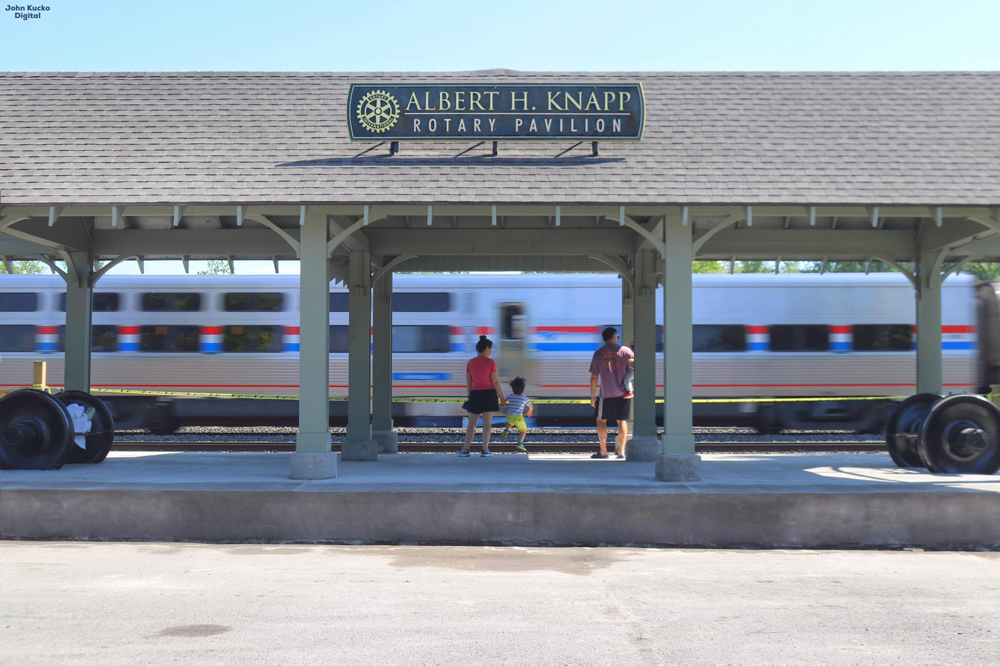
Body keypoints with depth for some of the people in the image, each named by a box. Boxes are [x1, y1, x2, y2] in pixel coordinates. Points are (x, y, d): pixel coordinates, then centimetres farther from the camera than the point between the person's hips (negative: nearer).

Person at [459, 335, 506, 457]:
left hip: (475, 394, 3)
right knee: (487, 424, 1)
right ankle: (485, 450, 0)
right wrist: (502, 397, -2)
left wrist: (469, 396, 14)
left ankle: (465, 450, 5)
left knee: (471, 424, 9)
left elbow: (468, 382, 5)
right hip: (489, 394, -3)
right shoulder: (491, 362, -8)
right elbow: (495, 382, -9)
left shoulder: (471, 362, 3)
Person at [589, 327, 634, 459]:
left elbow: (594, 377, 1)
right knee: (622, 421, 9)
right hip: (623, 393, 1)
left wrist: (592, 395, 8)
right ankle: (621, 451, 9)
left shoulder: (598, 354, 2)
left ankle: (603, 451, 5)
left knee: (601, 420, 9)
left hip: (606, 394, -1)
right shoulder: (624, 350, -2)